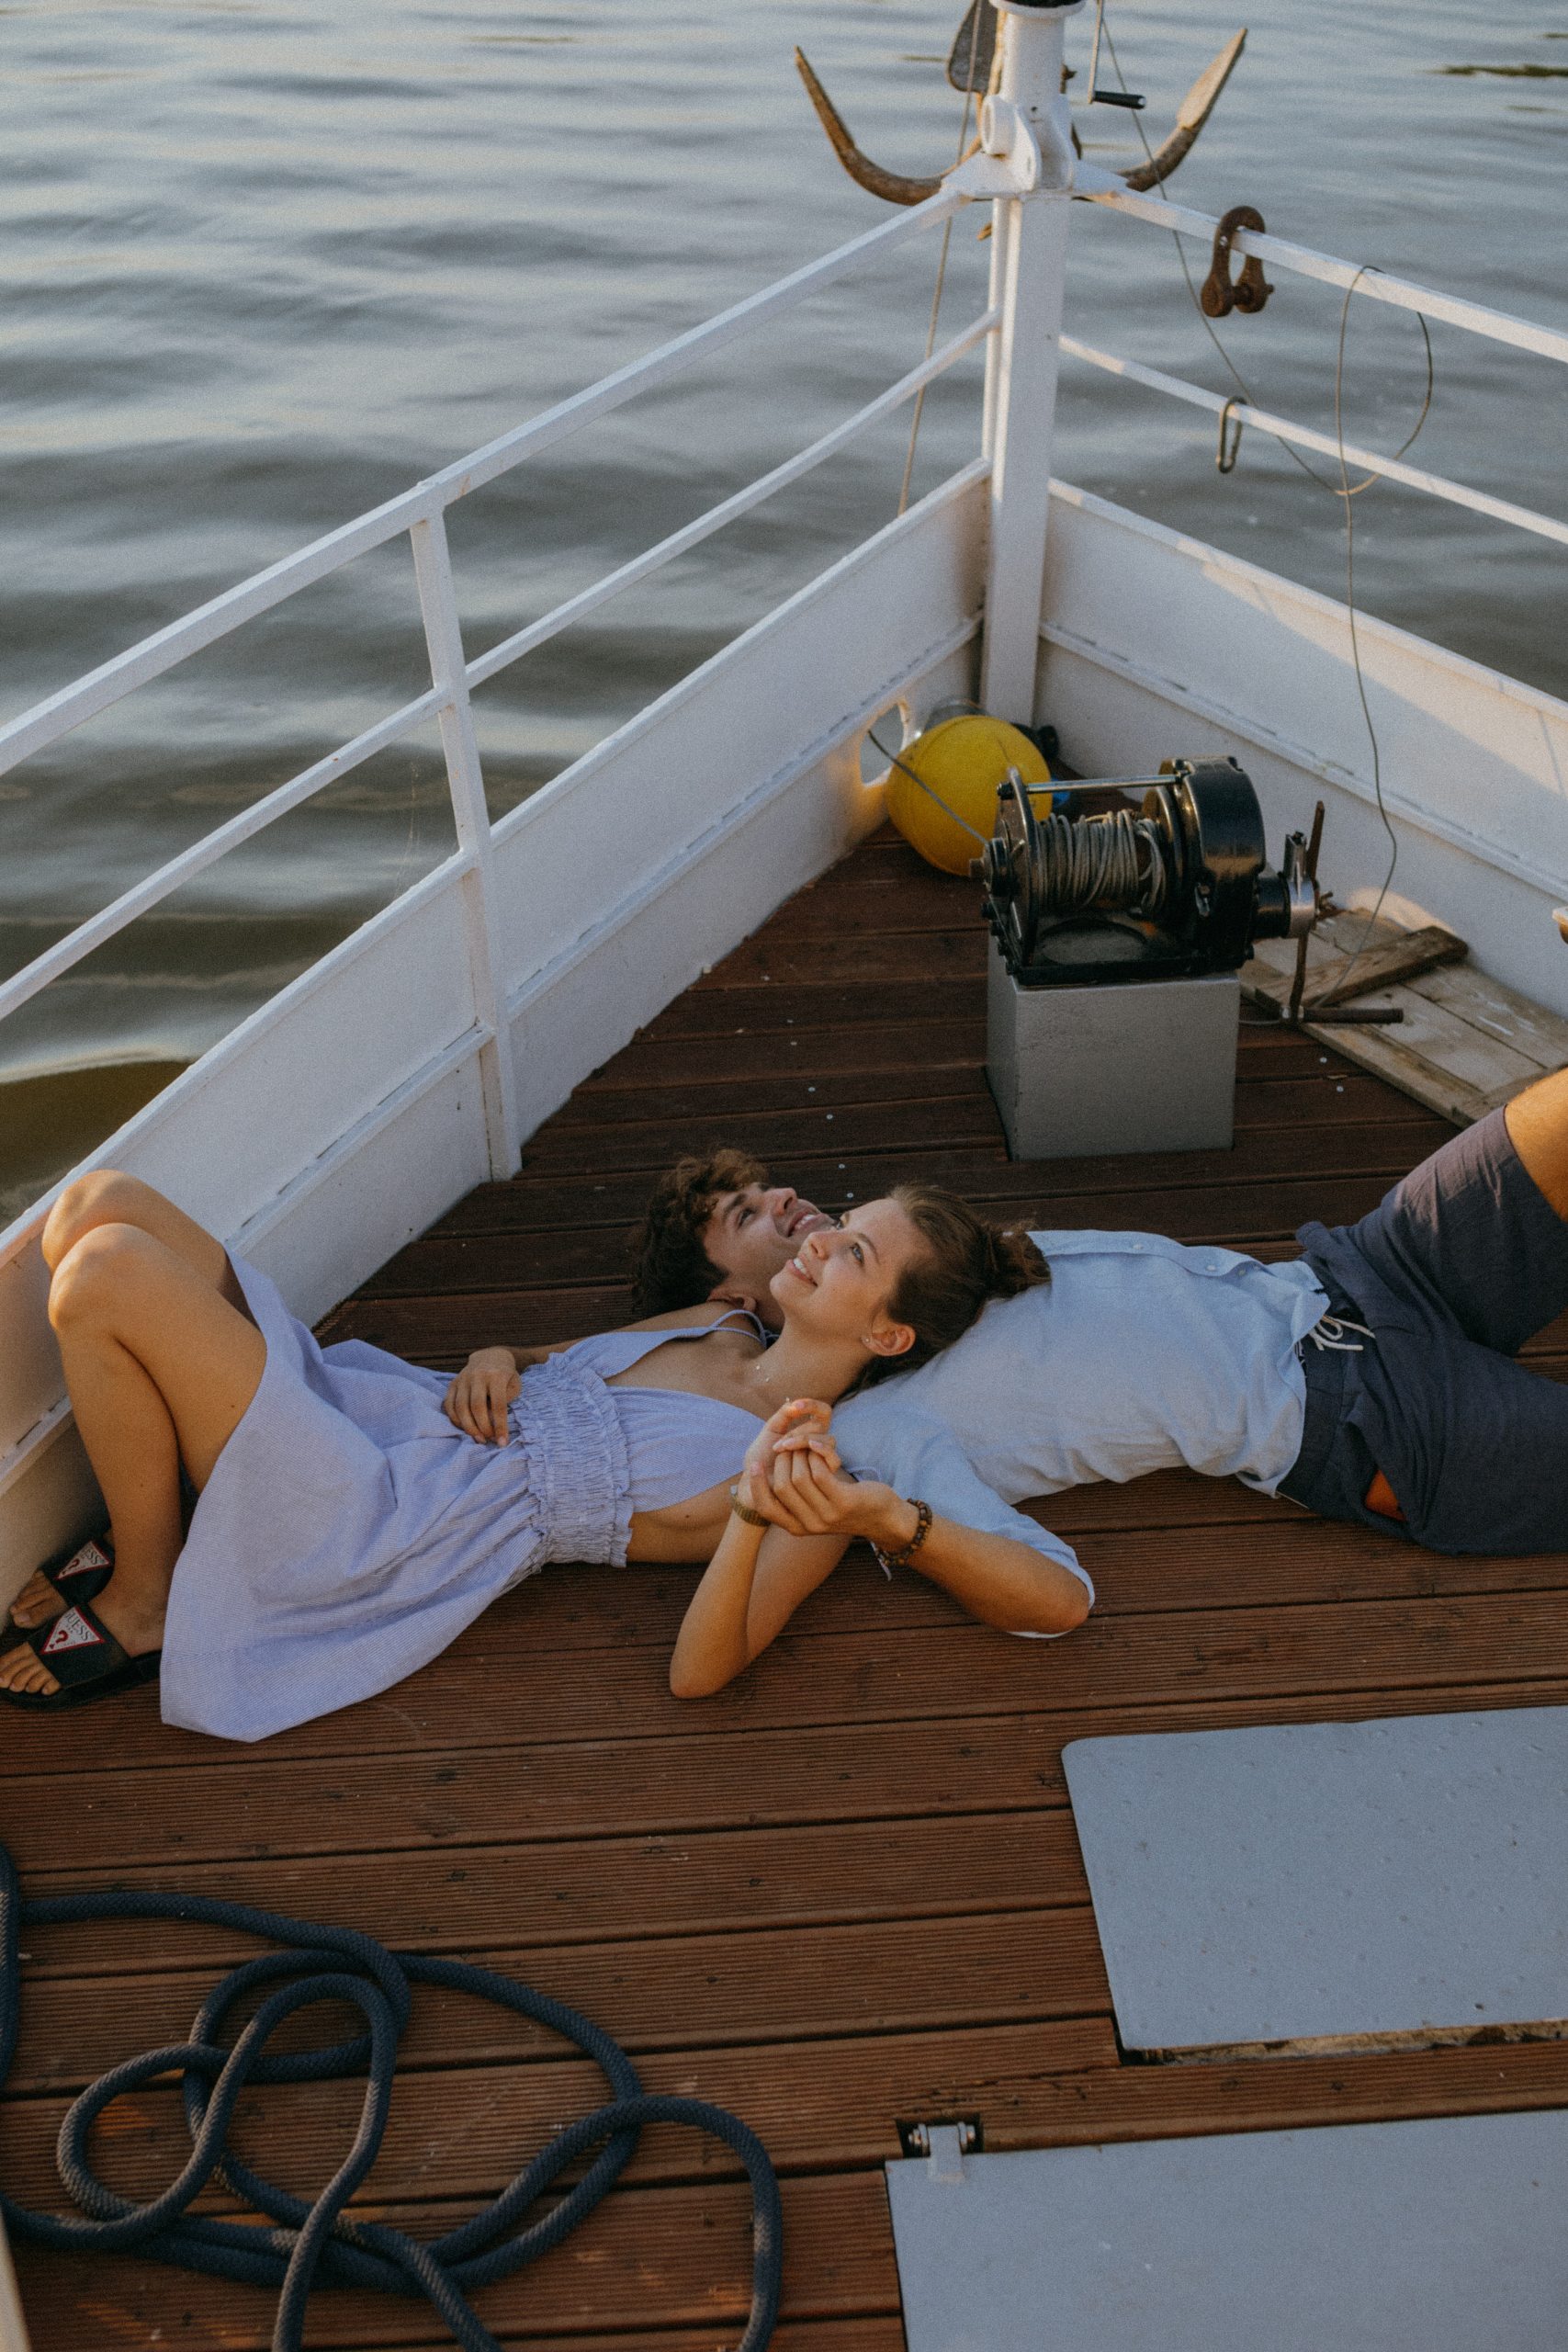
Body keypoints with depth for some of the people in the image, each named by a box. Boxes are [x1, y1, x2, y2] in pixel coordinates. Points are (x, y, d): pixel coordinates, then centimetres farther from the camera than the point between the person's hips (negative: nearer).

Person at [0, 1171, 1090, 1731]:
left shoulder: (817, 1473, -9)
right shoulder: (716, 1326, 13)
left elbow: (701, 1671, -21)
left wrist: (891, 1516, -35)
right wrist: (497, 1359, 1)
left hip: (377, 1521, -8)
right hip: (384, 1405, 8)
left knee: (107, 1270, -23)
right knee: (100, 1202, -5)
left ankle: (140, 1607, -1)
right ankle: (148, 1526, 10)